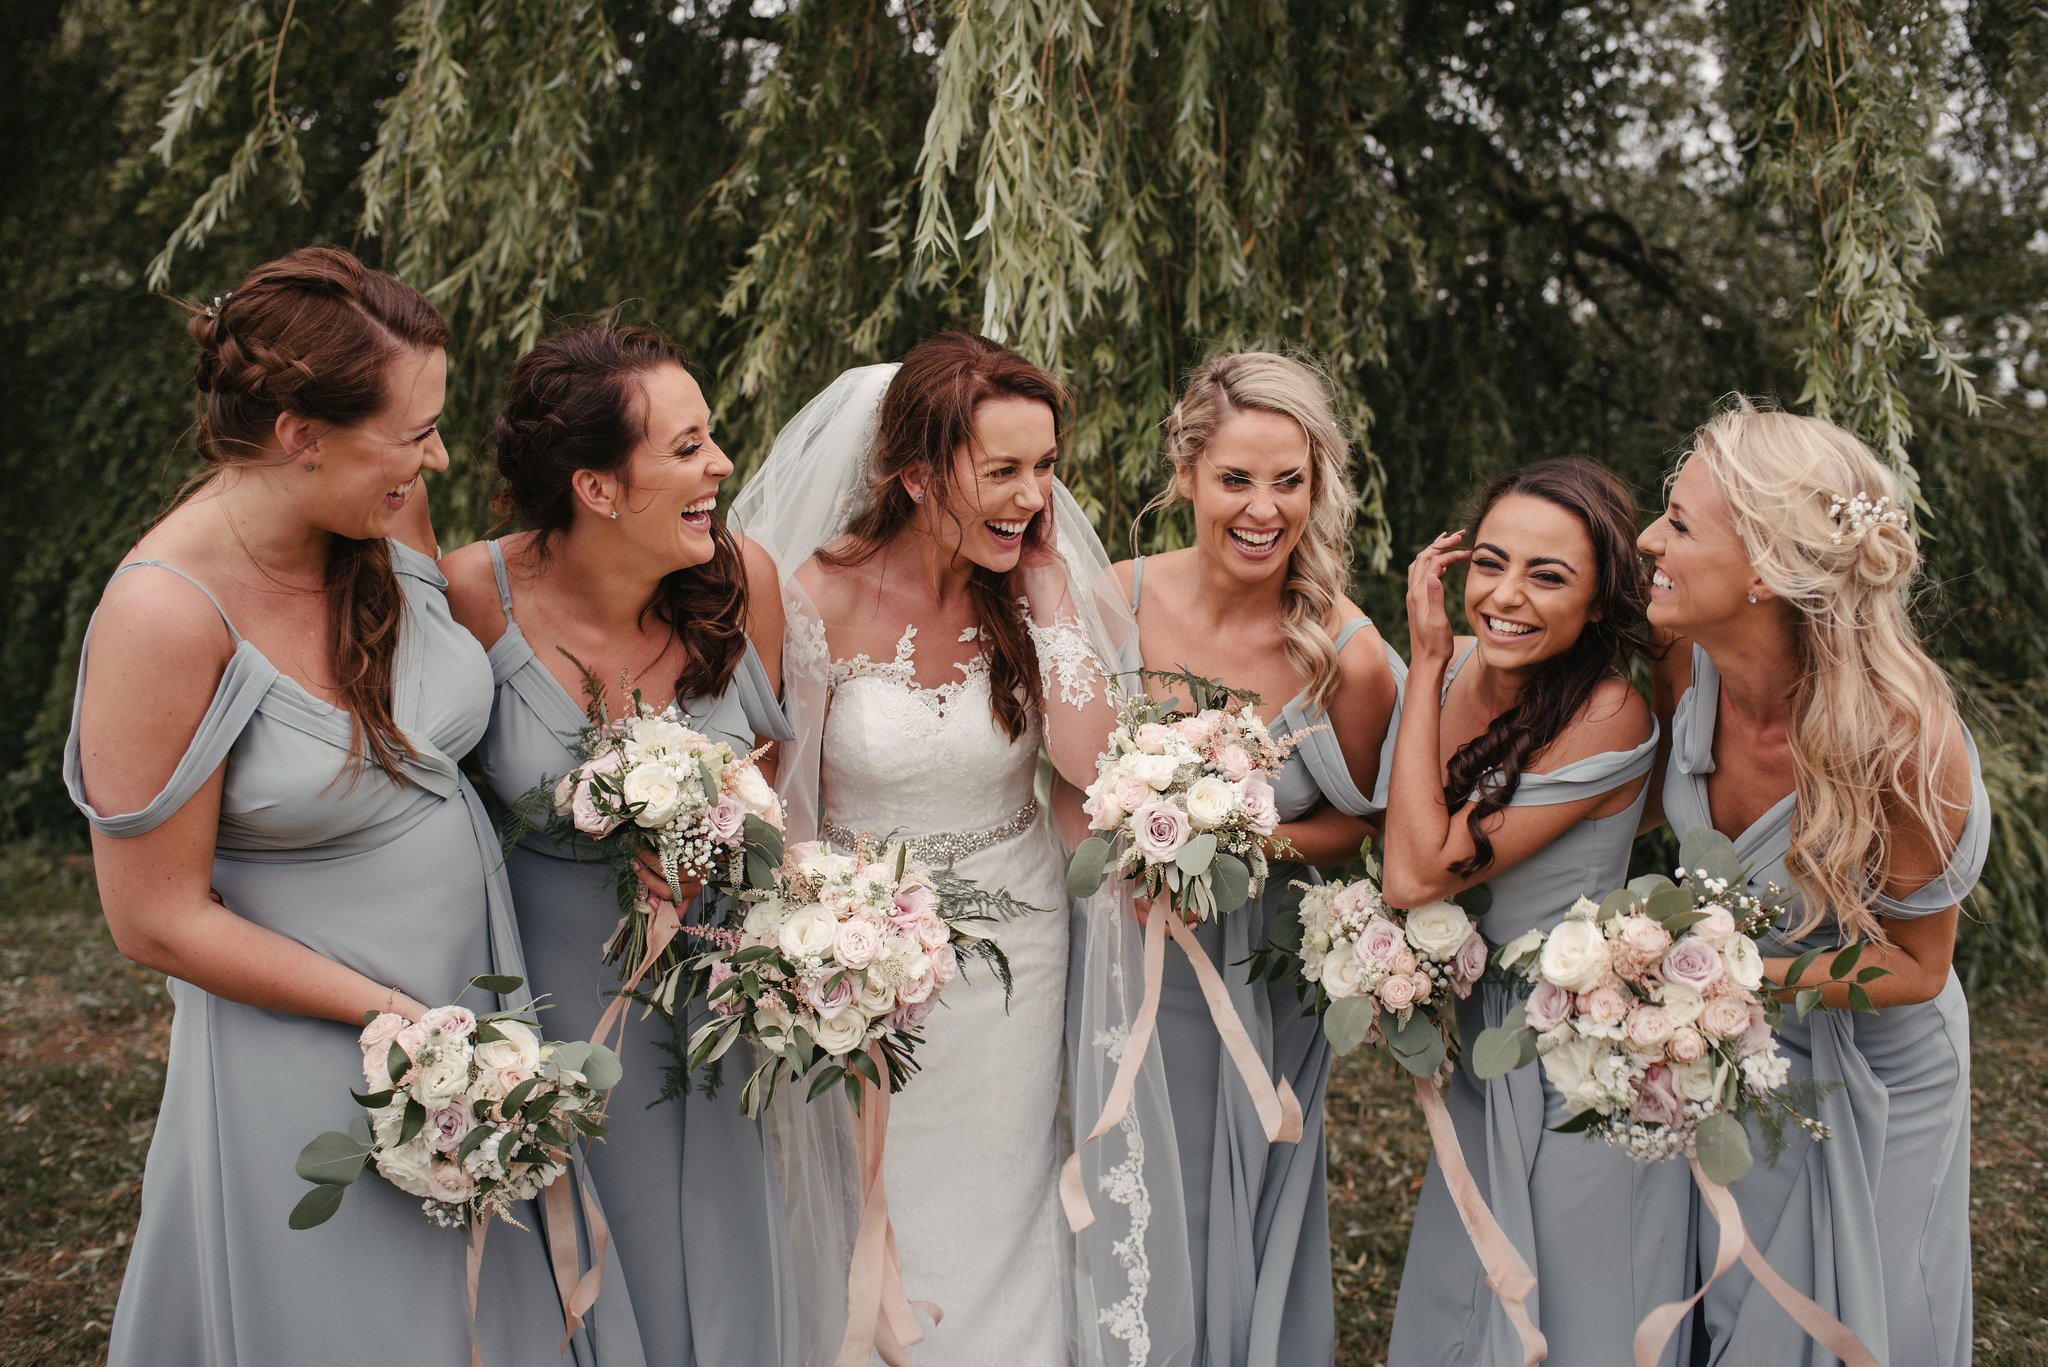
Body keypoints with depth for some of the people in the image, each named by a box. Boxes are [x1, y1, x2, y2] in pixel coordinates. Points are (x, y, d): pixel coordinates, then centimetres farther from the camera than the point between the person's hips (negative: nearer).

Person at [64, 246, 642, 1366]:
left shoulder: (386, 536, -6)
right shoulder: (163, 614, -25)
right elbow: (157, 920, -18)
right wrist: (394, 1017, -15)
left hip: (477, 991, 6)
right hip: (315, 1047, -6)